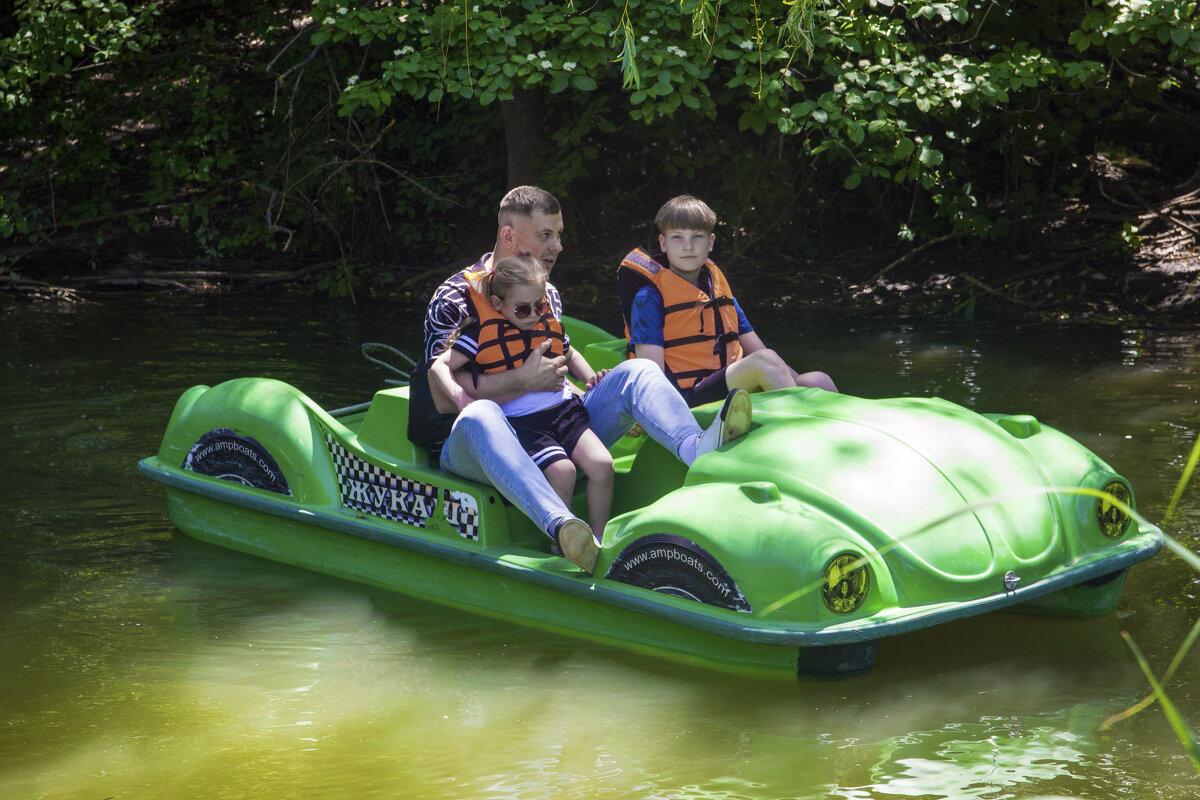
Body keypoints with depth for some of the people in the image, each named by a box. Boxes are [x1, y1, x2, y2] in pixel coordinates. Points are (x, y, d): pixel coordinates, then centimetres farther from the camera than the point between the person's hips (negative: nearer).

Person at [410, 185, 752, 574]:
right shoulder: (454, 298, -4)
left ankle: (699, 448, -47)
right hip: (472, 448, -6)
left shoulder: (549, 296, 19)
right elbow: (445, 397, -14)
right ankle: (561, 526, -68)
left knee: (637, 371, -12)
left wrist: (594, 388, 6)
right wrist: (522, 381, -18)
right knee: (480, 416, -43)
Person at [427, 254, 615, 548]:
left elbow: (568, 354, 35)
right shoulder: (483, 333, -2)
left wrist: (590, 376, 17)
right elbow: (439, 366, -2)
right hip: (520, 421, -5)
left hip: (564, 408, 5)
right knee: (561, 470, -28)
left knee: (602, 464, -17)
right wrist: (458, 394, -20)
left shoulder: (549, 323, 13)